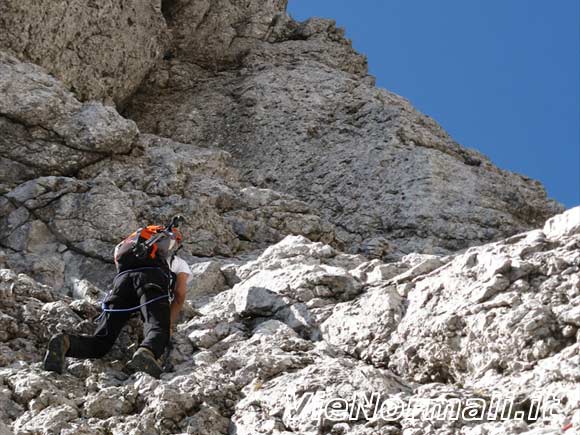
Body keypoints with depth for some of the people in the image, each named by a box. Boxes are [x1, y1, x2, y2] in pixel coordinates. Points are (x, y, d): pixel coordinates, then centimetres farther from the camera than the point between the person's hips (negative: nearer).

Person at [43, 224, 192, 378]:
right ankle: (147, 352, -58)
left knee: (101, 341, -5)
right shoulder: (180, 263, 36)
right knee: (158, 327, -23)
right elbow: (179, 296, 20)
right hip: (153, 278, -3)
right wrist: (169, 325, 14)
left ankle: (65, 342, -35)